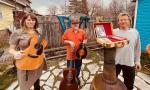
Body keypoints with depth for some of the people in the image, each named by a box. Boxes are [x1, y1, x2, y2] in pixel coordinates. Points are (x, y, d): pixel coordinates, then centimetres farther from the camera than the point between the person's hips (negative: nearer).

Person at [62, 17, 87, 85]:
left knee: (78, 67, 20)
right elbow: (63, 40, -2)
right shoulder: (67, 31, -6)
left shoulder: (82, 32, -1)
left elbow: (85, 39, 11)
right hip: (70, 54, -2)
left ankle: (77, 77, 45)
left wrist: (84, 41, -11)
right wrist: (69, 42, -18)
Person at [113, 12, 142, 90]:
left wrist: (137, 61, 7)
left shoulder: (135, 32, 3)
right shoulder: (114, 32, -4)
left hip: (130, 63, 2)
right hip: (115, 61, -1)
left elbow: (137, 48, 8)